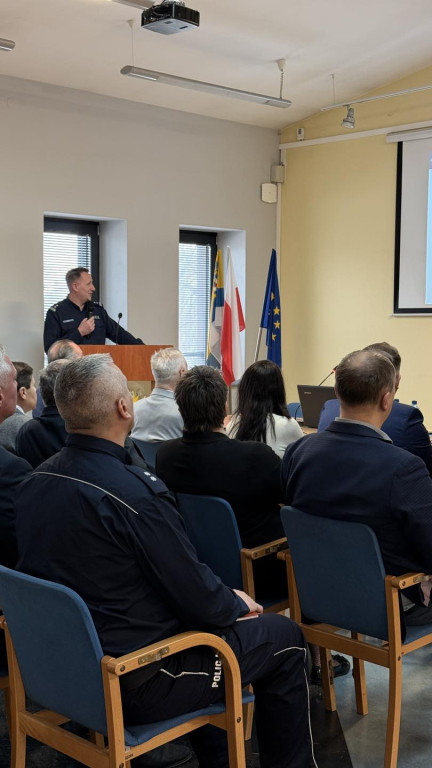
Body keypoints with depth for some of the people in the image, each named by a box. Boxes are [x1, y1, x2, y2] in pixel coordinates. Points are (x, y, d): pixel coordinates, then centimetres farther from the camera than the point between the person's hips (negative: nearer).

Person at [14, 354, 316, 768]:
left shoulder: (35, 482, -3)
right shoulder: (135, 493, -27)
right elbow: (200, 599, -21)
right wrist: (238, 603, 3)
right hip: (131, 686, -8)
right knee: (284, 637, 9)